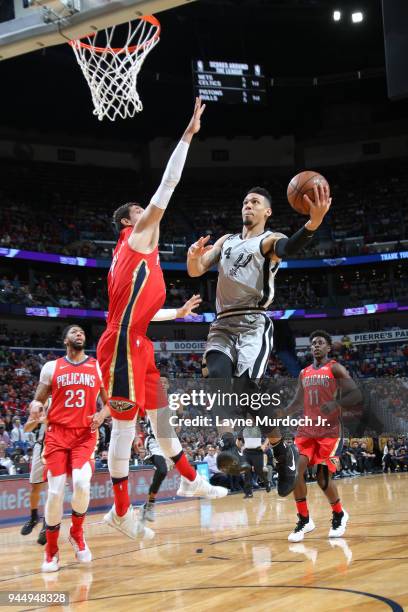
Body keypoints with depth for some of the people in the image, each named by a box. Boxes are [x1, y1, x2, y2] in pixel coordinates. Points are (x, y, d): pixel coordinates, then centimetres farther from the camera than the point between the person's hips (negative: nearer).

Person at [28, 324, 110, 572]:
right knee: (55, 492, -8)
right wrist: (35, 408, -14)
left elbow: (110, 400, 12)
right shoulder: (51, 367, 8)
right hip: (57, 433, 0)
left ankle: (77, 533, 6)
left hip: (86, 434, 0)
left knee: (82, 483, -23)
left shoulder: (98, 366, 9)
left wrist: (103, 413, -10)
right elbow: (38, 400, 10)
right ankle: (52, 550, 11)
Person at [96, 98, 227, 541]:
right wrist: (188, 134, -4)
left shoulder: (138, 254, 23)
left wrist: (180, 312, 37)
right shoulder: (137, 238, -2)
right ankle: (121, 511, 2)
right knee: (125, 424, -5)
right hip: (123, 346, -10)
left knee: (161, 413, 18)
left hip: (139, 346, 10)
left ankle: (189, 480, 32)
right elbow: (167, 186, -7)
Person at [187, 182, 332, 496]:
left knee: (247, 389, -19)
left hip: (254, 324, -5)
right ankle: (228, 445, -13)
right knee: (217, 381, -22)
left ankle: (284, 454, 0)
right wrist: (193, 256, -13)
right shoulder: (226, 241, 22)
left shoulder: (270, 240, 3)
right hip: (222, 324, 5)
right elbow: (196, 271, 13)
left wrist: (314, 221, -44)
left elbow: (290, 247, -22)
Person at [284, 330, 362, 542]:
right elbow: (297, 402, 22)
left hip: (330, 431, -5)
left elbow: (356, 395, -11)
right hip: (307, 430, 5)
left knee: (323, 477, -8)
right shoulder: (304, 373, 14)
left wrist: (337, 403, -28)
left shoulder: (335, 369, -3)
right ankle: (304, 520, 2)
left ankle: (339, 515, 20)